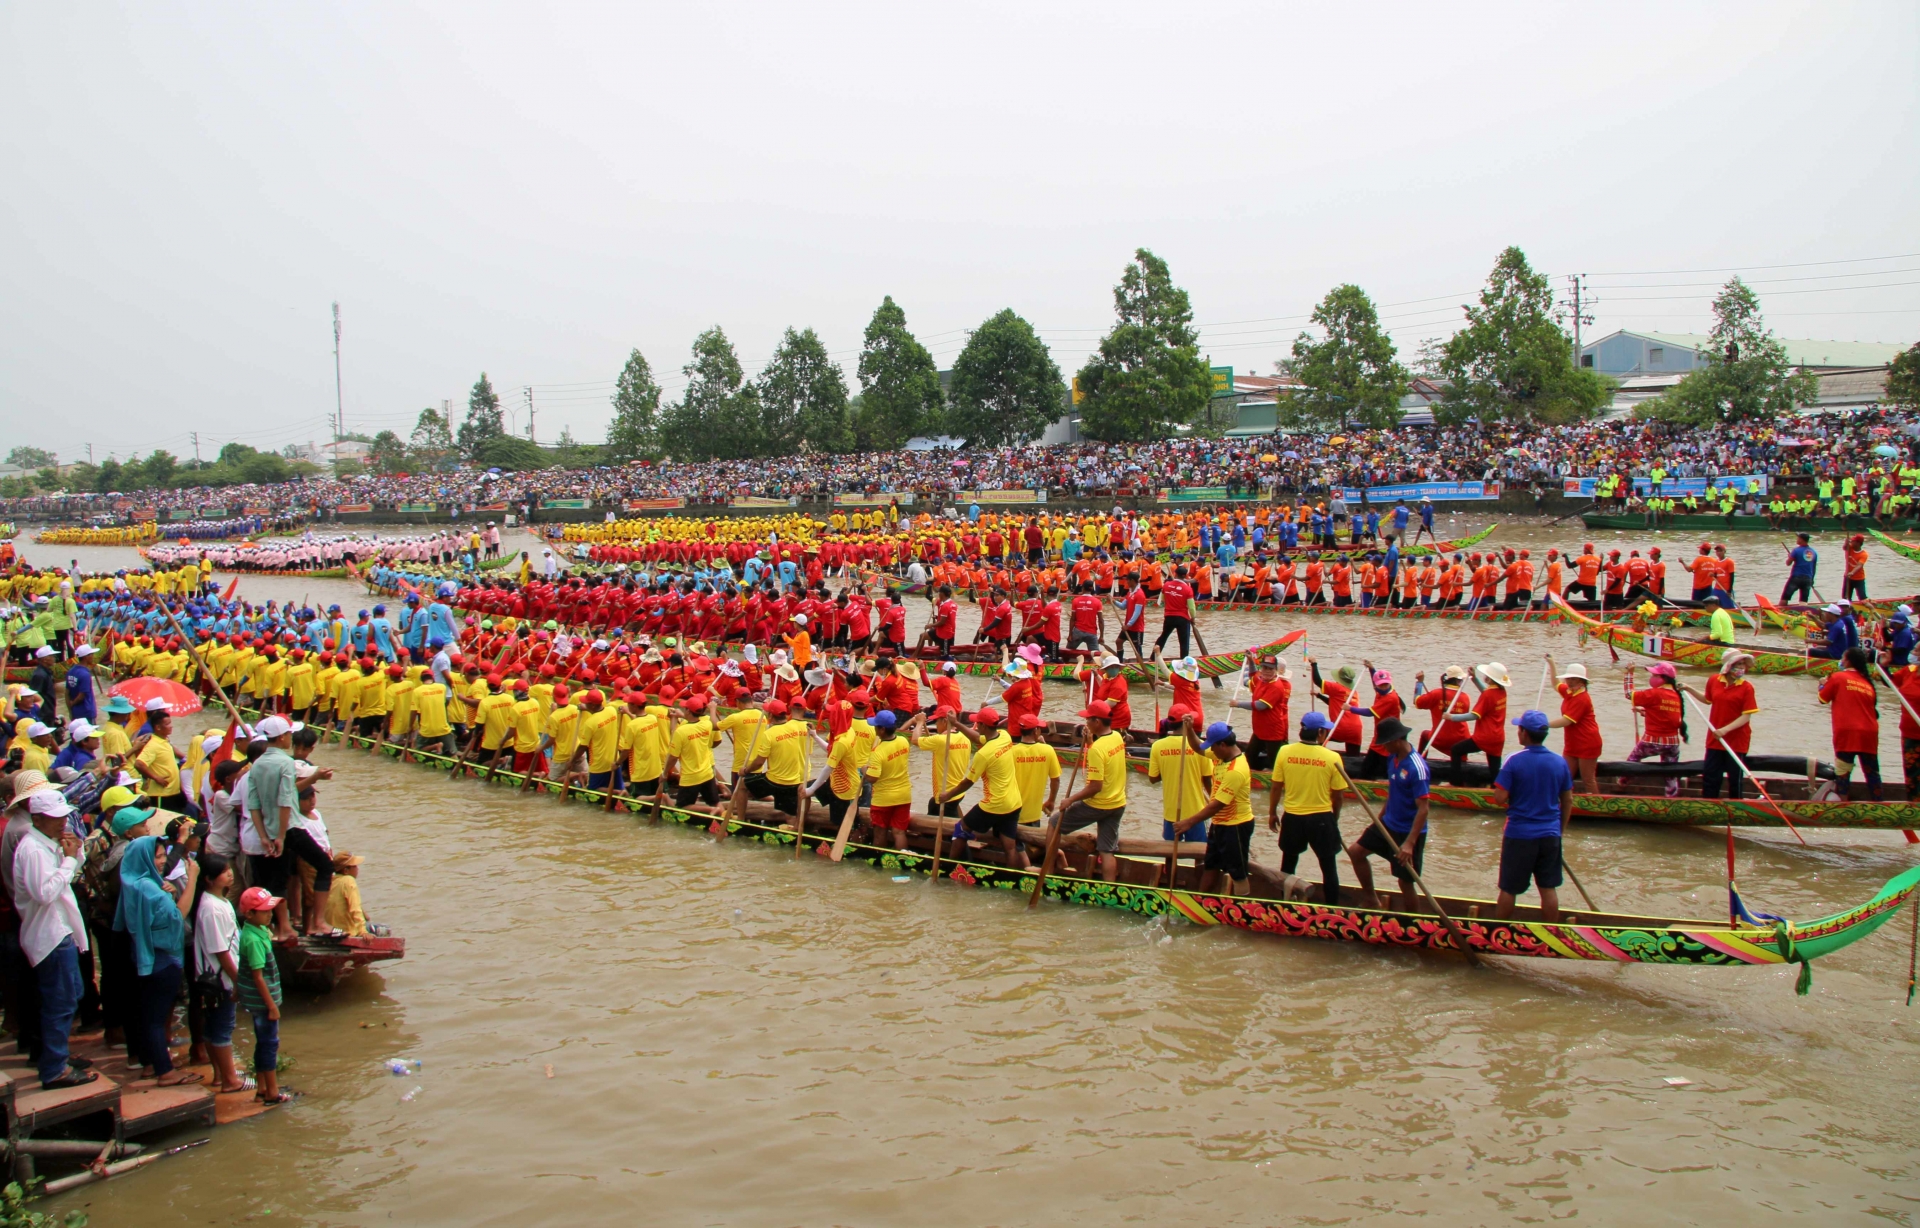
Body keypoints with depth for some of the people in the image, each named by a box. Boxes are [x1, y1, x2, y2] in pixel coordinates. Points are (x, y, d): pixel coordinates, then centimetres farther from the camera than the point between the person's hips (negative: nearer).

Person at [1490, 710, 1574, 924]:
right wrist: (1561, 828, 19)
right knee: (1549, 888, 10)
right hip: (1550, 835, 3)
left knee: (1508, 889, 8)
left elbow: (1500, 799, -17)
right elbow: (1568, 801, 6)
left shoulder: (1514, 762, -15)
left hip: (1519, 835, -3)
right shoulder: (1560, 762, -2)